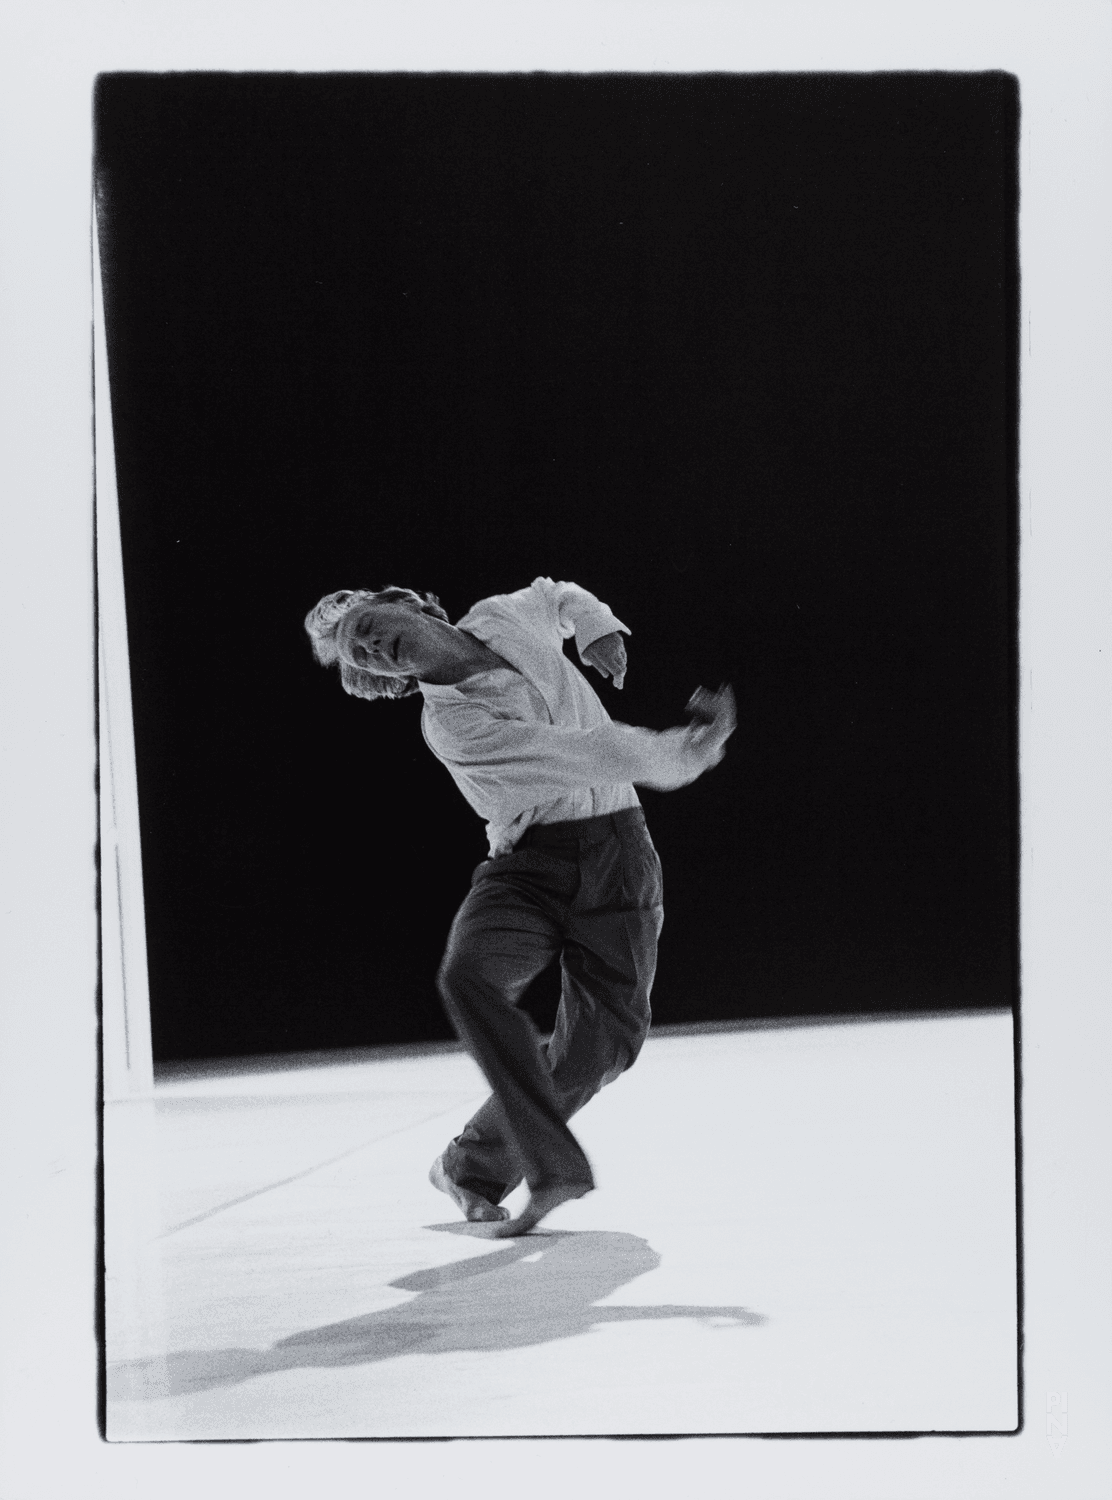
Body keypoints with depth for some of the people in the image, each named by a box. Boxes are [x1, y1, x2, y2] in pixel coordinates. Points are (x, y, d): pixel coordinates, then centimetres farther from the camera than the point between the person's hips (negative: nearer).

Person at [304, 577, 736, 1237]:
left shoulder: (505, 616, 6)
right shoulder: (452, 725, -13)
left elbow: (560, 595, 31)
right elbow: (583, 753, -19)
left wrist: (595, 624, 14)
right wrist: (675, 751, -18)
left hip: (618, 847, 4)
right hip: (531, 858, -4)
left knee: (603, 1040, -6)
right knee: (471, 974, -32)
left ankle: (474, 1164, 12)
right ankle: (554, 1164, -23)